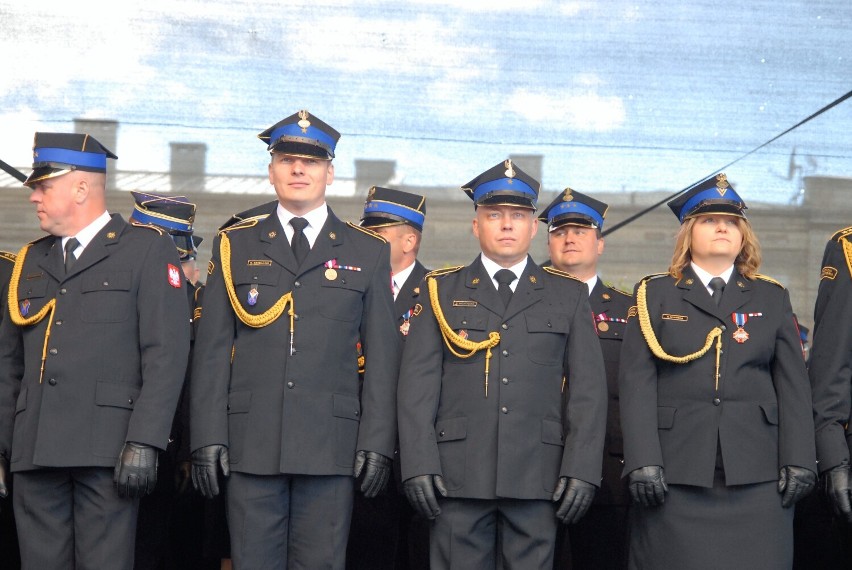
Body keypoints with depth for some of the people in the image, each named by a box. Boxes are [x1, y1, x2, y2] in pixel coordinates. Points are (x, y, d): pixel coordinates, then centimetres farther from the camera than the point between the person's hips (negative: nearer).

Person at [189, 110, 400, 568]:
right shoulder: (235, 245, 11)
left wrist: (377, 442, -1)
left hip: (331, 445, 0)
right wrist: (208, 437, -1)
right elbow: (212, 349, 7)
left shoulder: (368, 251, 10)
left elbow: (382, 355, 7)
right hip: (250, 444, 0)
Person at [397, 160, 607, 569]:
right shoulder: (442, 291, 12)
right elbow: (417, 384, 4)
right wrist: (419, 466, -6)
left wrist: (581, 470, -4)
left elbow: (588, 388, 6)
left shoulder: (568, 295, 13)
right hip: (457, 474, 0)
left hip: (538, 475, 1)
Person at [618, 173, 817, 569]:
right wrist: (642, 462, -10)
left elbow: (794, 386, 9)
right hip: (675, 473, -1)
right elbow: (637, 383, 0)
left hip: (757, 474, 1)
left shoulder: (772, 298, 15)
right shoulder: (655, 295, 10)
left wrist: (799, 461, -2)